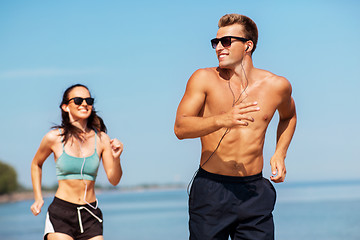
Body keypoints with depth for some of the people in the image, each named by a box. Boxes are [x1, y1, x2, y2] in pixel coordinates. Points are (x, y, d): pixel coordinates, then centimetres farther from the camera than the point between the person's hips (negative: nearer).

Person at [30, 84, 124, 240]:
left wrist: (116, 158, -15)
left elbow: (114, 180, 2)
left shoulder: (101, 139, 3)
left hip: (90, 215, 2)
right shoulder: (54, 137, -2)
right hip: (61, 213, -2)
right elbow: (36, 164, 17)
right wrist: (38, 198, 13)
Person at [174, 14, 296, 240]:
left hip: (254, 192, 2)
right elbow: (180, 128, -13)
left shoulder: (277, 85, 5)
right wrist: (222, 121, -28)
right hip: (210, 189, -2)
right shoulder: (204, 79, -4)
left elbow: (288, 116, 27)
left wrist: (280, 154, 13)